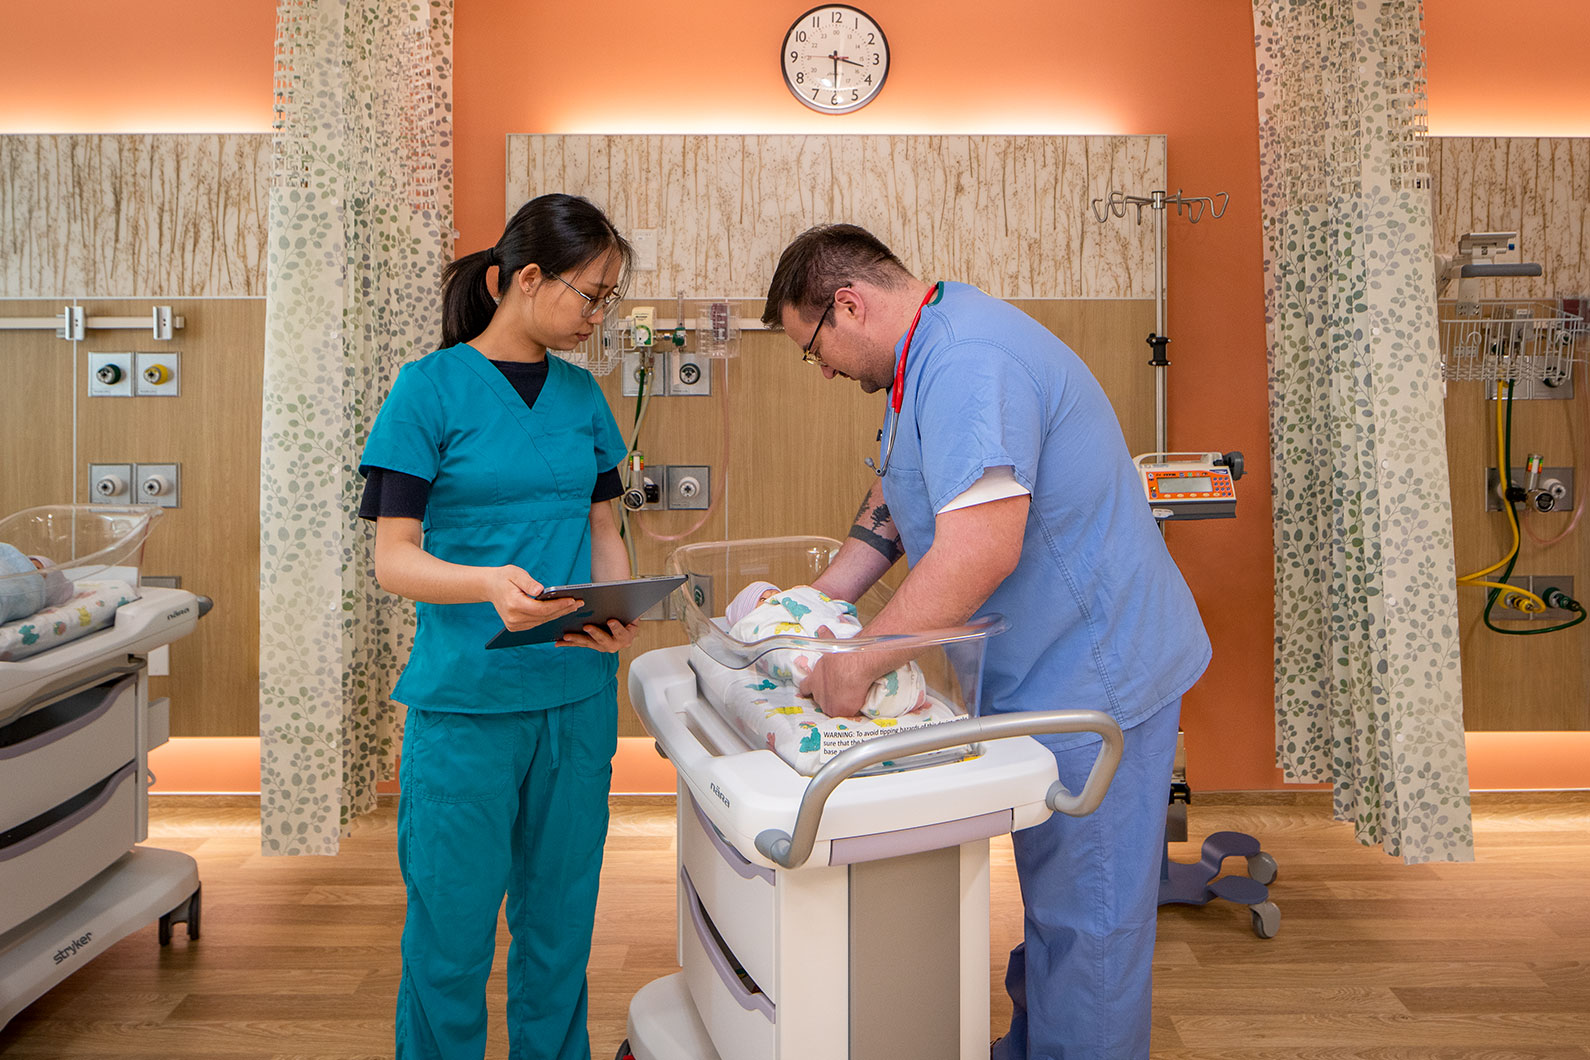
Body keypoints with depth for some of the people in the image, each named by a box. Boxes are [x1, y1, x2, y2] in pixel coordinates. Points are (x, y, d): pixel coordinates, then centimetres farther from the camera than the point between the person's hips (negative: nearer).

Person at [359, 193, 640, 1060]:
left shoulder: (581, 393, 10)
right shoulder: (430, 387, -5)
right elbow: (393, 560, -8)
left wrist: (619, 613, -7)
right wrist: (488, 583, -26)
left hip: (578, 696, 5)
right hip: (465, 700, -4)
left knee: (560, 920, 15)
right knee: (451, 931, 7)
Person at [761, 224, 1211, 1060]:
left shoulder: (969, 362, -24)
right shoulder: (931, 353, 12)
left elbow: (980, 550, -33)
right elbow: (897, 496, 20)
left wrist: (858, 659, -24)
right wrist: (817, 601, 13)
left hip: (1092, 674, -11)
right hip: (1047, 674, 11)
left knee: (1083, 924, 3)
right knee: (1057, 902, 23)